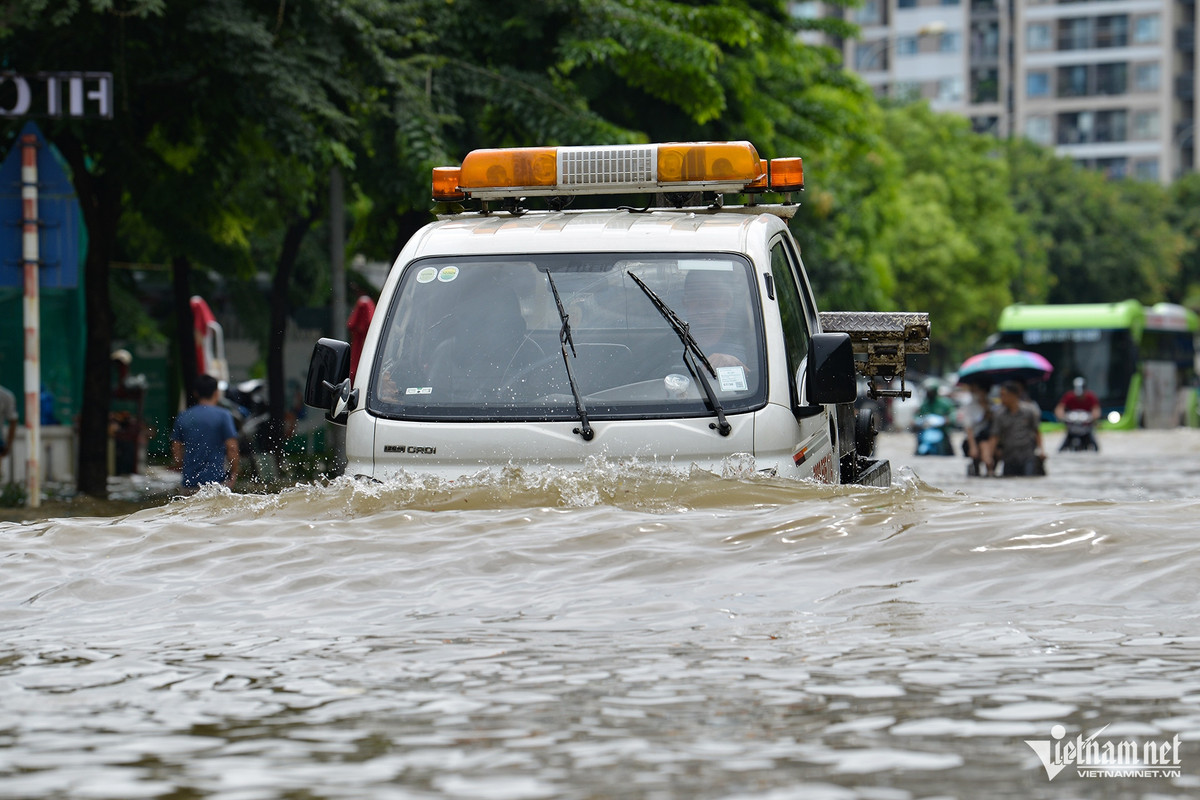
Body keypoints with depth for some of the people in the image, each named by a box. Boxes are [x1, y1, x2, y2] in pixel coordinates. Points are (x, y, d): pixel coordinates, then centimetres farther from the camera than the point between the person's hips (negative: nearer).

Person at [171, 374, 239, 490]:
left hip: (189, 480, 4)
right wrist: (234, 474, 0)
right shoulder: (223, 415, -4)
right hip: (215, 479, -4)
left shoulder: (183, 417, 9)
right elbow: (231, 447, -10)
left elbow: (175, 448, 11)